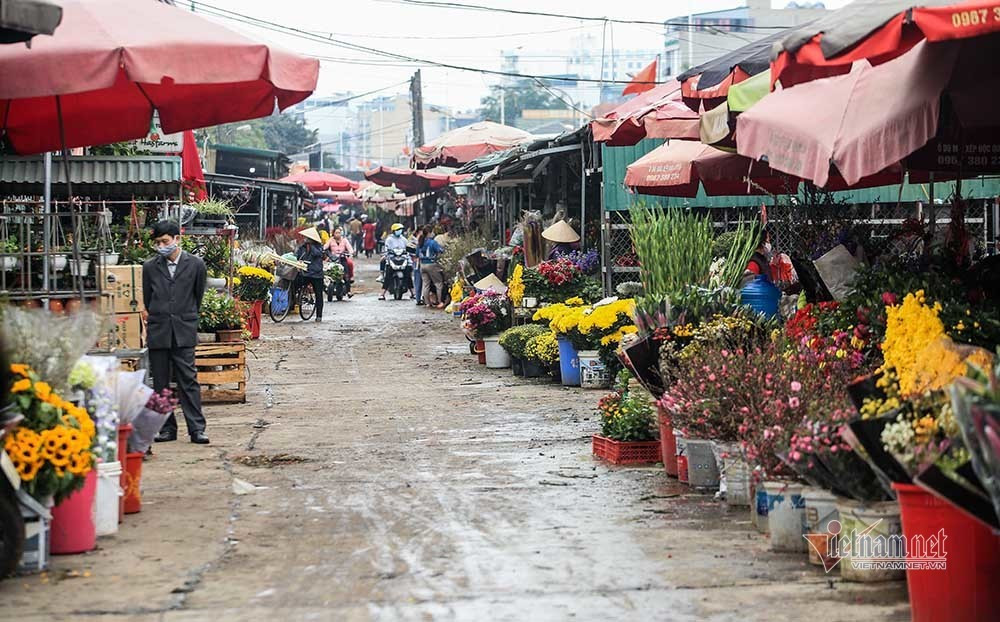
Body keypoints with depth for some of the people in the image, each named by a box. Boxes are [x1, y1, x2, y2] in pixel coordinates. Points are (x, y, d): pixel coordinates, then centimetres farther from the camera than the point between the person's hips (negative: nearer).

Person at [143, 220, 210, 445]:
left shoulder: (196, 265, 1)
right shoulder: (150, 267, 6)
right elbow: (147, 300, 16)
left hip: (184, 331, -2)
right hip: (157, 331, 2)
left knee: (188, 380, -7)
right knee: (160, 383, 4)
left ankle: (197, 429, -5)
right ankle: (167, 428, 11)